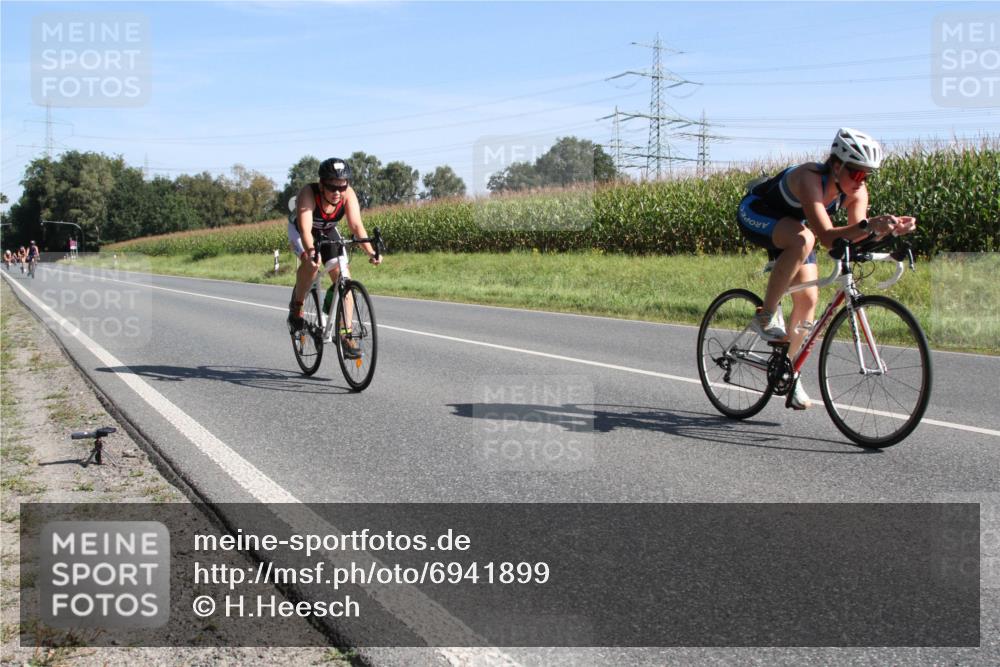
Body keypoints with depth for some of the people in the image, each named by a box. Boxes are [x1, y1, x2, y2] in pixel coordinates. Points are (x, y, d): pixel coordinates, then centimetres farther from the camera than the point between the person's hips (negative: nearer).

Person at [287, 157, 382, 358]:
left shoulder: (348, 194, -27)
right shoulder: (308, 193, -36)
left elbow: (356, 225, -34)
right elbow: (305, 229, -46)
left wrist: (371, 252, -48)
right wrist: (311, 252, -64)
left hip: (327, 232, 3)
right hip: (300, 230, -3)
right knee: (311, 263, -33)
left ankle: (346, 336, -7)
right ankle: (296, 306, -7)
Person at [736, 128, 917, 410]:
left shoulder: (856, 191, -17)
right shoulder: (810, 178, -37)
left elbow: (854, 235, -29)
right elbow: (827, 237, -47)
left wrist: (884, 228, -46)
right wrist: (869, 226, -60)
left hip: (789, 225, 7)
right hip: (755, 214, -7)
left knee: (808, 299, -2)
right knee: (803, 239, -38)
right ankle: (766, 317, -25)